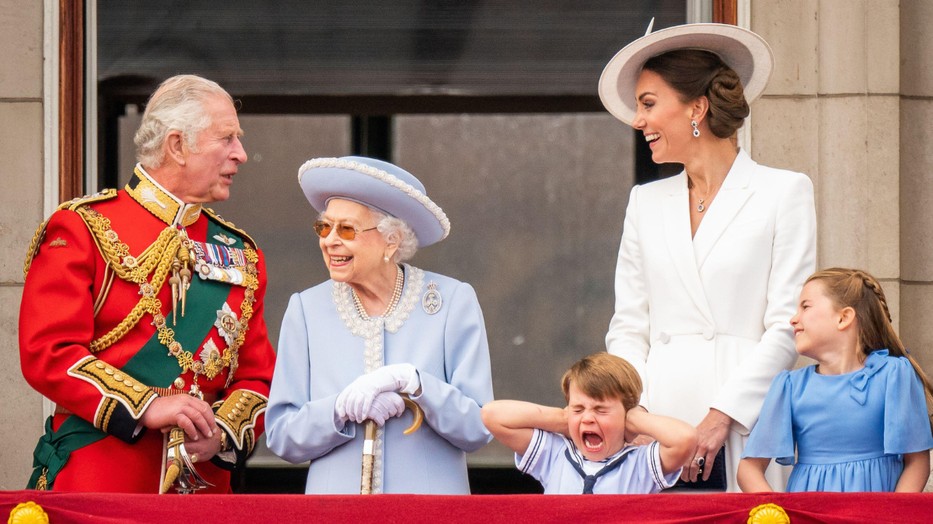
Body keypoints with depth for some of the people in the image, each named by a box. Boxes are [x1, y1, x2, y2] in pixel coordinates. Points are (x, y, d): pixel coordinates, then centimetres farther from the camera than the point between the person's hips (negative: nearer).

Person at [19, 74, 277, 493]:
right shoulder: (83, 229, -2)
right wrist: (146, 408, -20)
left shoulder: (240, 254, 14)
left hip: (205, 481, 5)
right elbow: (47, 352, -11)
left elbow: (257, 376, 13)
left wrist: (221, 433, -9)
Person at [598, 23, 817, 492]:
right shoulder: (646, 201, 18)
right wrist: (635, 413, -2)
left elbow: (787, 326, -3)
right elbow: (627, 327, 15)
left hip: (743, 422, -3)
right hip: (658, 423, 4)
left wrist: (721, 416, -12)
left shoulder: (784, 193, 4)